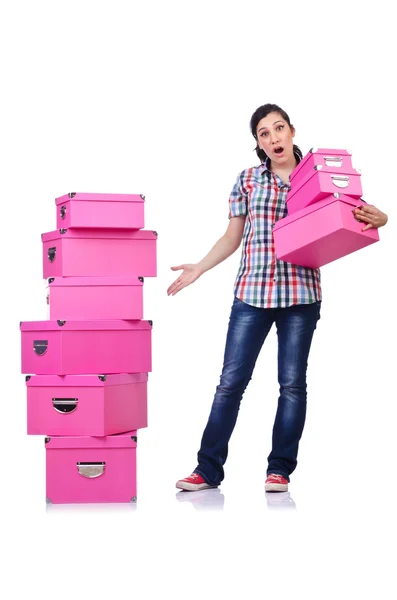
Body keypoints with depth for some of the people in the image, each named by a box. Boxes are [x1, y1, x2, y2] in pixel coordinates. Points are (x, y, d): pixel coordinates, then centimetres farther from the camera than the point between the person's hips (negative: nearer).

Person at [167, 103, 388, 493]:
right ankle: (208, 470, 8)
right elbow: (232, 237, 13)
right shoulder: (248, 180, 7)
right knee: (231, 380, 0)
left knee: (292, 383, 4)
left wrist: (376, 218, -15)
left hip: (301, 293, -1)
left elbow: (357, 217, 8)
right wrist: (198, 269, 5)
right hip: (251, 292, 1)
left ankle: (280, 470, 14)